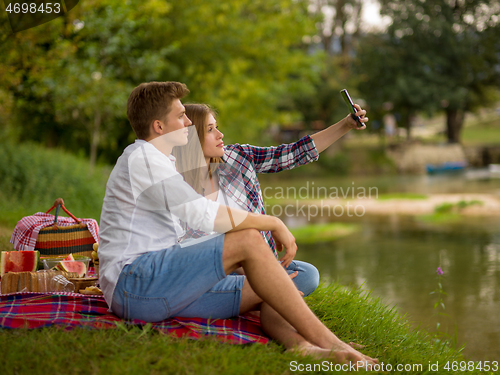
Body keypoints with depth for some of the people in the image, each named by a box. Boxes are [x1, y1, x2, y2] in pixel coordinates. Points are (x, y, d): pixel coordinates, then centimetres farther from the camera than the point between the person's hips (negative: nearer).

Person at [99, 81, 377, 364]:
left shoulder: (158, 162, 26)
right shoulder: (141, 159, -8)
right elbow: (206, 215, -19)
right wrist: (274, 223, -8)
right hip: (133, 283, -10)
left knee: (266, 292, -3)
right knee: (249, 240, -22)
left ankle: (302, 346, -36)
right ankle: (325, 340, -23)